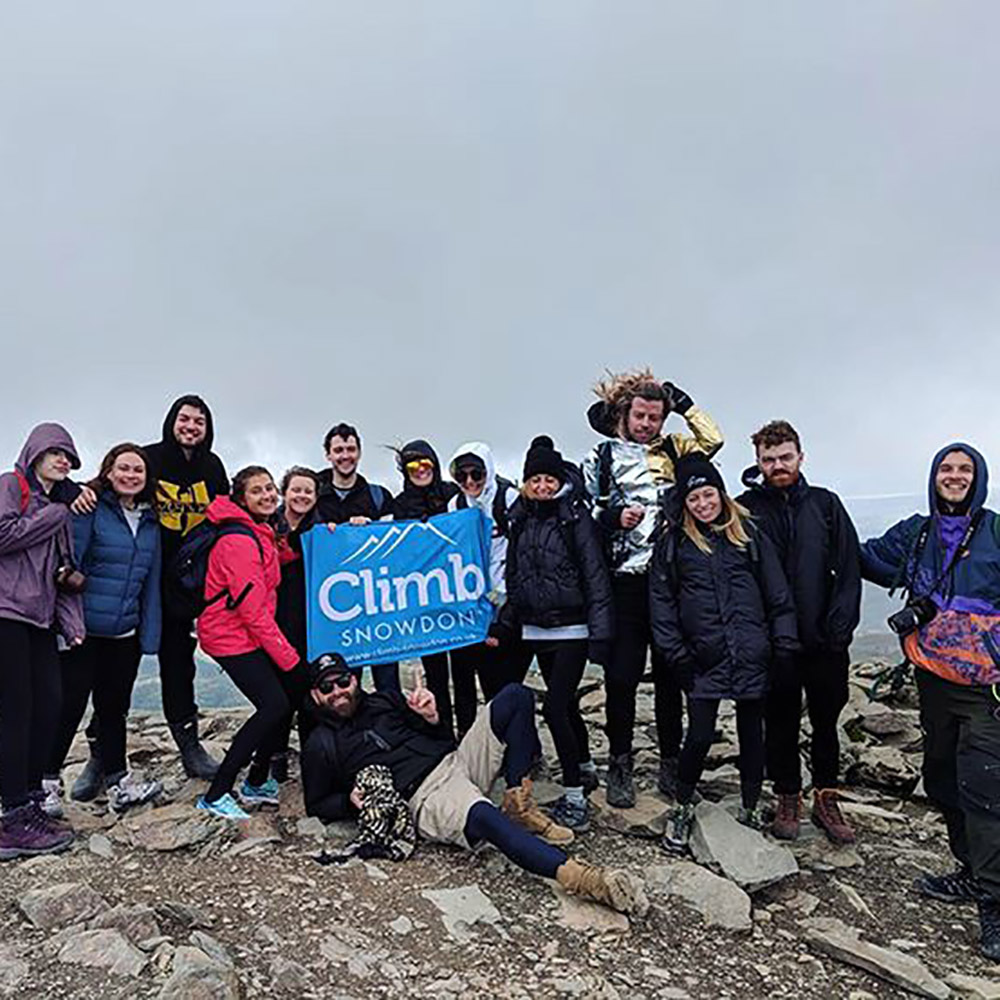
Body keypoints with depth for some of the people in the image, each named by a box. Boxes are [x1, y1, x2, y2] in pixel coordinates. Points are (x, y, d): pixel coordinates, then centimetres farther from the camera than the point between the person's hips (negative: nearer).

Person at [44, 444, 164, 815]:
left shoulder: (150, 521, 9)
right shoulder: (90, 509, -9)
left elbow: (151, 581, 10)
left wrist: (150, 634, 5)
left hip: (125, 634, 6)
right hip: (83, 631, -6)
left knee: (114, 708, 15)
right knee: (70, 707, 2)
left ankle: (119, 784, 24)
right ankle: (45, 784, 20)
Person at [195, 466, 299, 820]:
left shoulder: (261, 533, 11)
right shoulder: (239, 541, -20)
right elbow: (253, 609, -22)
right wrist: (288, 656, -17)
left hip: (250, 632, 9)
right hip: (232, 636, -9)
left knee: (281, 702, 7)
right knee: (275, 704, -13)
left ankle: (257, 783, 24)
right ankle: (216, 795, -3)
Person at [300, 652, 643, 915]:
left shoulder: (383, 701, 21)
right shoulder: (322, 745, 10)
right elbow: (317, 806, 15)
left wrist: (432, 718, 0)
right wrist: (351, 800, -5)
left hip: (456, 761, 6)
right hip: (425, 798, -6)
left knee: (515, 696, -9)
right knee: (484, 816, -40)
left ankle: (519, 805, -11)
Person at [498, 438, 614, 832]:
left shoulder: (576, 518, -7)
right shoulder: (521, 521, 9)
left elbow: (595, 577, -10)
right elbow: (514, 578, 18)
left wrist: (600, 634, -14)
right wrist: (505, 623, 15)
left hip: (572, 629, -6)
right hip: (536, 630, 6)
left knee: (555, 707, -11)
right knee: (567, 704, 17)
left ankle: (575, 797, 0)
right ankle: (586, 769, 37)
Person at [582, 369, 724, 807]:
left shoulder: (671, 451, 15)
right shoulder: (601, 459, 8)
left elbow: (712, 440, 5)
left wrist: (684, 404, 3)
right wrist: (613, 518, -10)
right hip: (625, 582, -2)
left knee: (670, 674, 10)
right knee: (621, 676, 0)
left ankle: (670, 762, 24)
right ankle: (620, 765, 15)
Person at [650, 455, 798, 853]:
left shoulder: (749, 535, 5)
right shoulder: (673, 543, 3)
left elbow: (777, 593, 6)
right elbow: (662, 601, 3)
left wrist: (785, 645, 0)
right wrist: (676, 655, -3)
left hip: (751, 655, 1)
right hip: (704, 659, -1)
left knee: (752, 732, 12)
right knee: (699, 736, -2)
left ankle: (750, 810, 32)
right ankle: (682, 809, 21)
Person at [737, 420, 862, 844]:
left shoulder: (825, 504, 4)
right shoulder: (746, 508, -2)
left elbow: (849, 568, 2)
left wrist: (840, 626, -8)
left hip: (825, 640, 2)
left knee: (825, 721, 14)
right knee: (781, 722, 10)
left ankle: (826, 799, 30)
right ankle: (788, 800, 26)